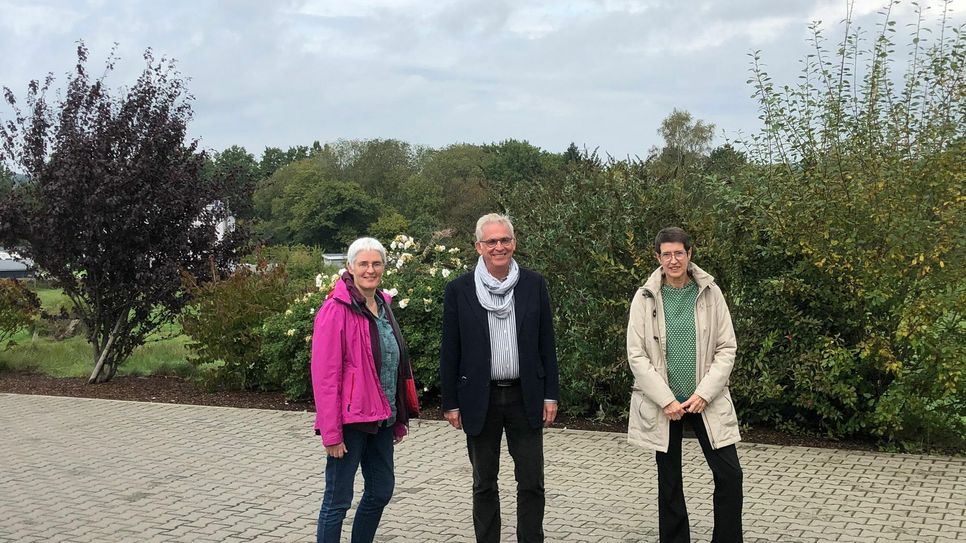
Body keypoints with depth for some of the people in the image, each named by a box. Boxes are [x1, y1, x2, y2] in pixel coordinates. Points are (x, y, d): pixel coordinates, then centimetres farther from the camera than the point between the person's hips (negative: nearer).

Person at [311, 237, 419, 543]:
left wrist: (399, 418, 14)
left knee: (381, 490, 16)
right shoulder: (337, 309, -13)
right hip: (351, 421, -8)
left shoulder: (382, 305, 10)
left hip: (382, 418, 8)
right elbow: (325, 375, -16)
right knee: (338, 500, 1)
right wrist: (331, 433, -18)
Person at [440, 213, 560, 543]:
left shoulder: (534, 284, 1)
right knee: (484, 484, 11)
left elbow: (546, 343, 4)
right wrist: (451, 403, -2)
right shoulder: (459, 290, -3)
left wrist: (551, 394, 1)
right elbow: (450, 351, 0)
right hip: (480, 400, -1)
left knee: (532, 482, 5)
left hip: (526, 398, 1)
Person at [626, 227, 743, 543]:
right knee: (669, 482, 9)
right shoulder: (645, 298, -3)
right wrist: (666, 400, -12)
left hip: (705, 400, 1)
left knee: (730, 474, -3)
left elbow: (726, 348, -1)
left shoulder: (710, 293, 0)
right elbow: (636, 355, -5)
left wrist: (703, 394, -11)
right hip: (661, 403, 0)